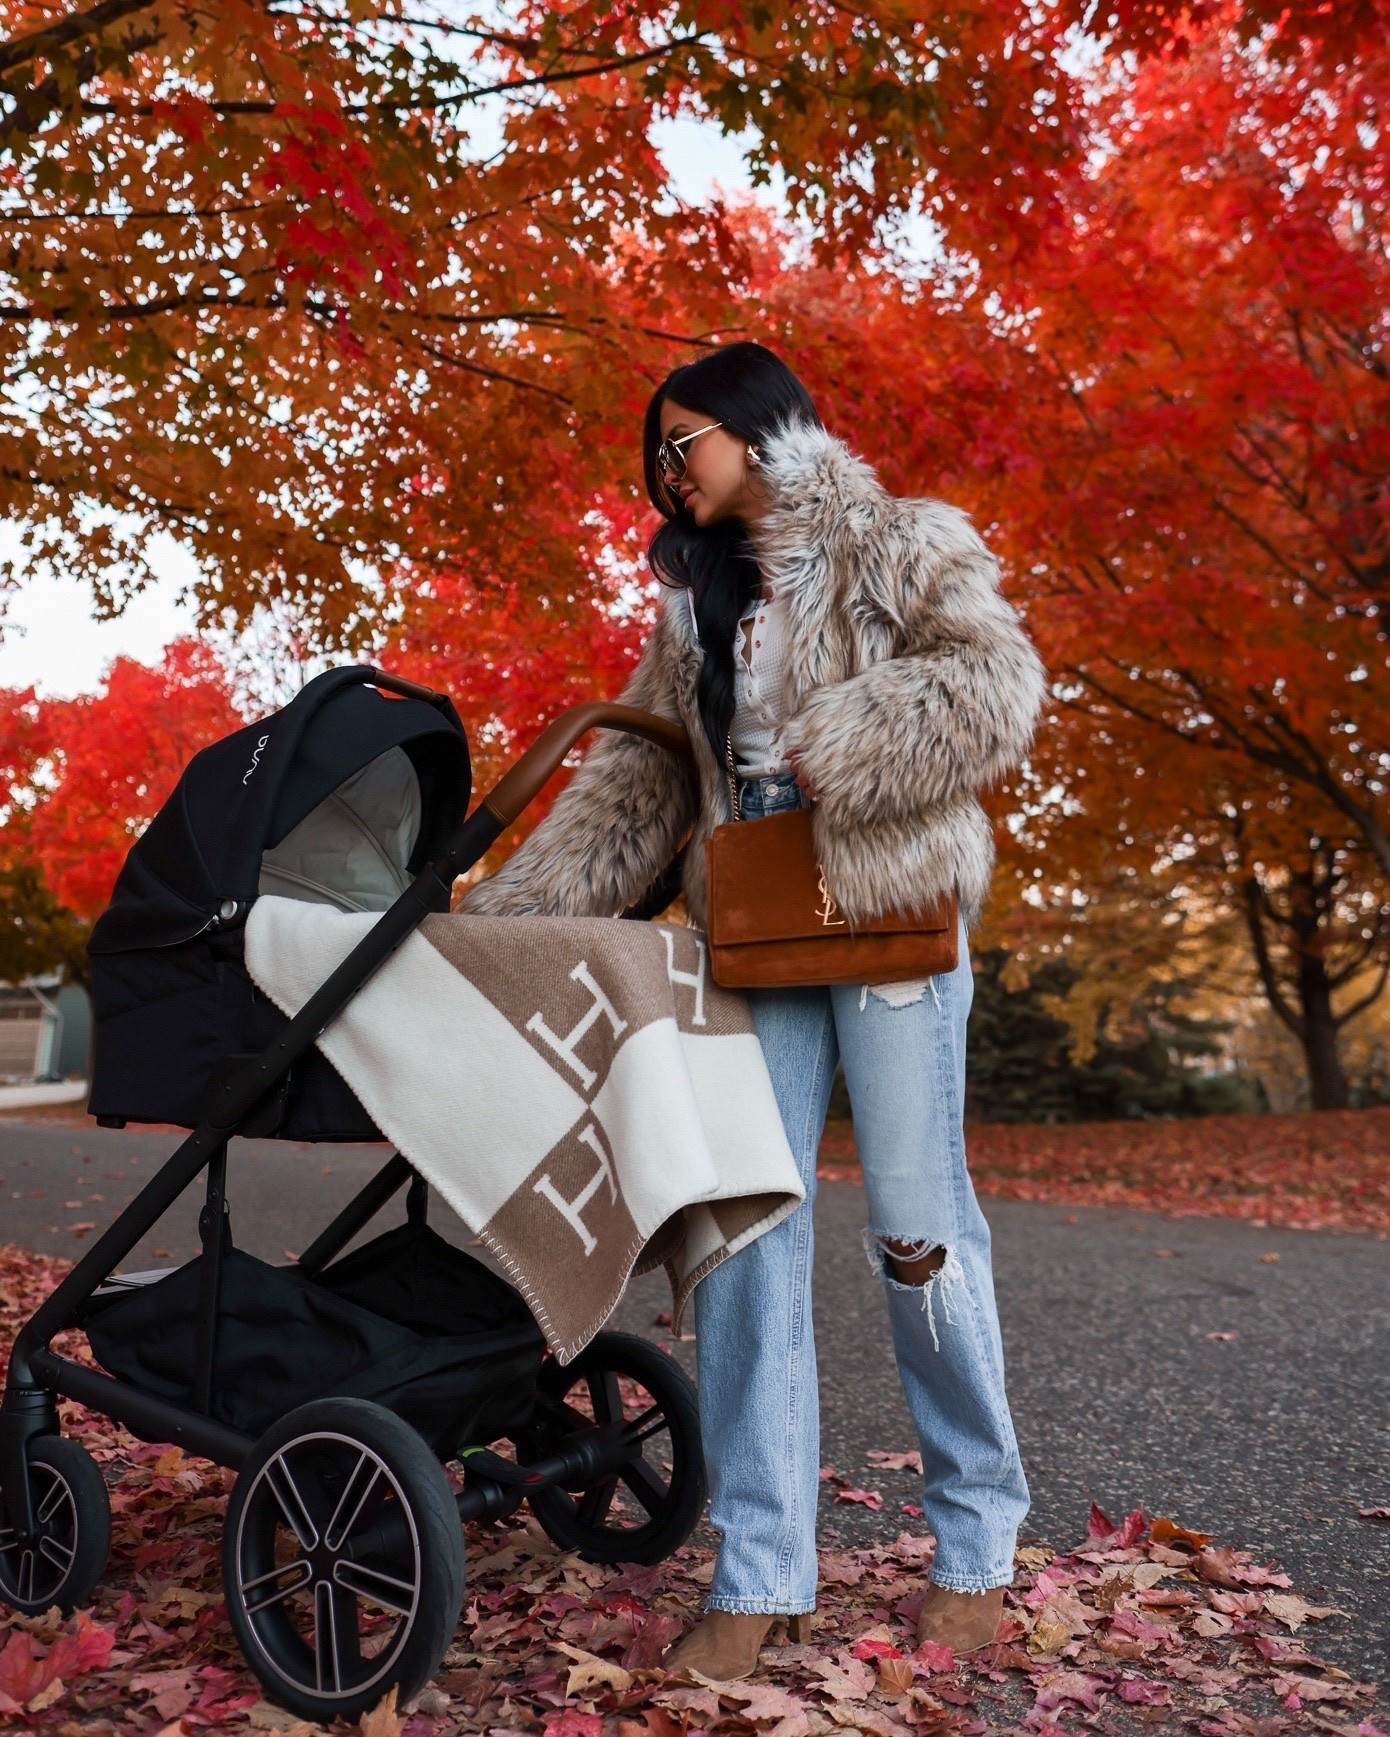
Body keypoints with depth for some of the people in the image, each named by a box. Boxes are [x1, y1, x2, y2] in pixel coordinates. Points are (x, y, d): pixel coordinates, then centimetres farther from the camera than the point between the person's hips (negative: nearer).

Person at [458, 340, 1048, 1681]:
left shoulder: (900, 547, 4)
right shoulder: (693, 603, 20)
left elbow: (996, 688, -11)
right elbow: (636, 779, 15)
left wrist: (826, 756, -14)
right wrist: (509, 914, 7)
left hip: (893, 916, -5)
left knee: (915, 1218, -1)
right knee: (745, 1221, -2)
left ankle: (975, 1543, 17)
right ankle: (760, 1572, 5)